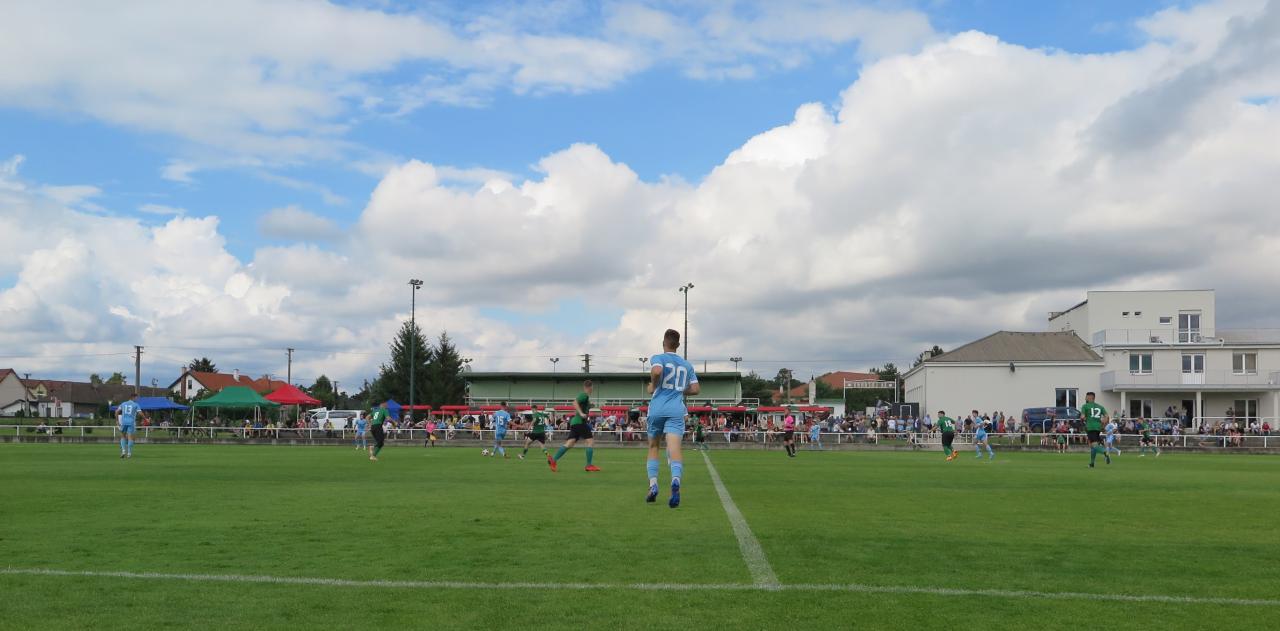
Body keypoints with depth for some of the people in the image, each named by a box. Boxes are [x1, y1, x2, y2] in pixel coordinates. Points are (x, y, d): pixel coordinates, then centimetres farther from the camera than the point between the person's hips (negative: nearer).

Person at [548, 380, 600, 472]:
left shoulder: (585, 396, 21)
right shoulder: (584, 395, -7)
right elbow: (575, 402, -23)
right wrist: (581, 414, -29)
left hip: (575, 422, 10)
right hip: (579, 422, -10)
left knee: (569, 444, 3)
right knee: (591, 441, -8)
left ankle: (553, 460, -4)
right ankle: (589, 465, -8)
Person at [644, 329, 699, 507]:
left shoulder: (658, 358, 4)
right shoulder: (686, 365, 17)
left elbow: (656, 371, -19)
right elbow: (696, 389, 14)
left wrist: (653, 387, -2)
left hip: (657, 409, -1)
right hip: (676, 411, 1)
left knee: (653, 447, 16)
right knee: (674, 448, -12)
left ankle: (653, 485, 5)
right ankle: (675, 480, -39)